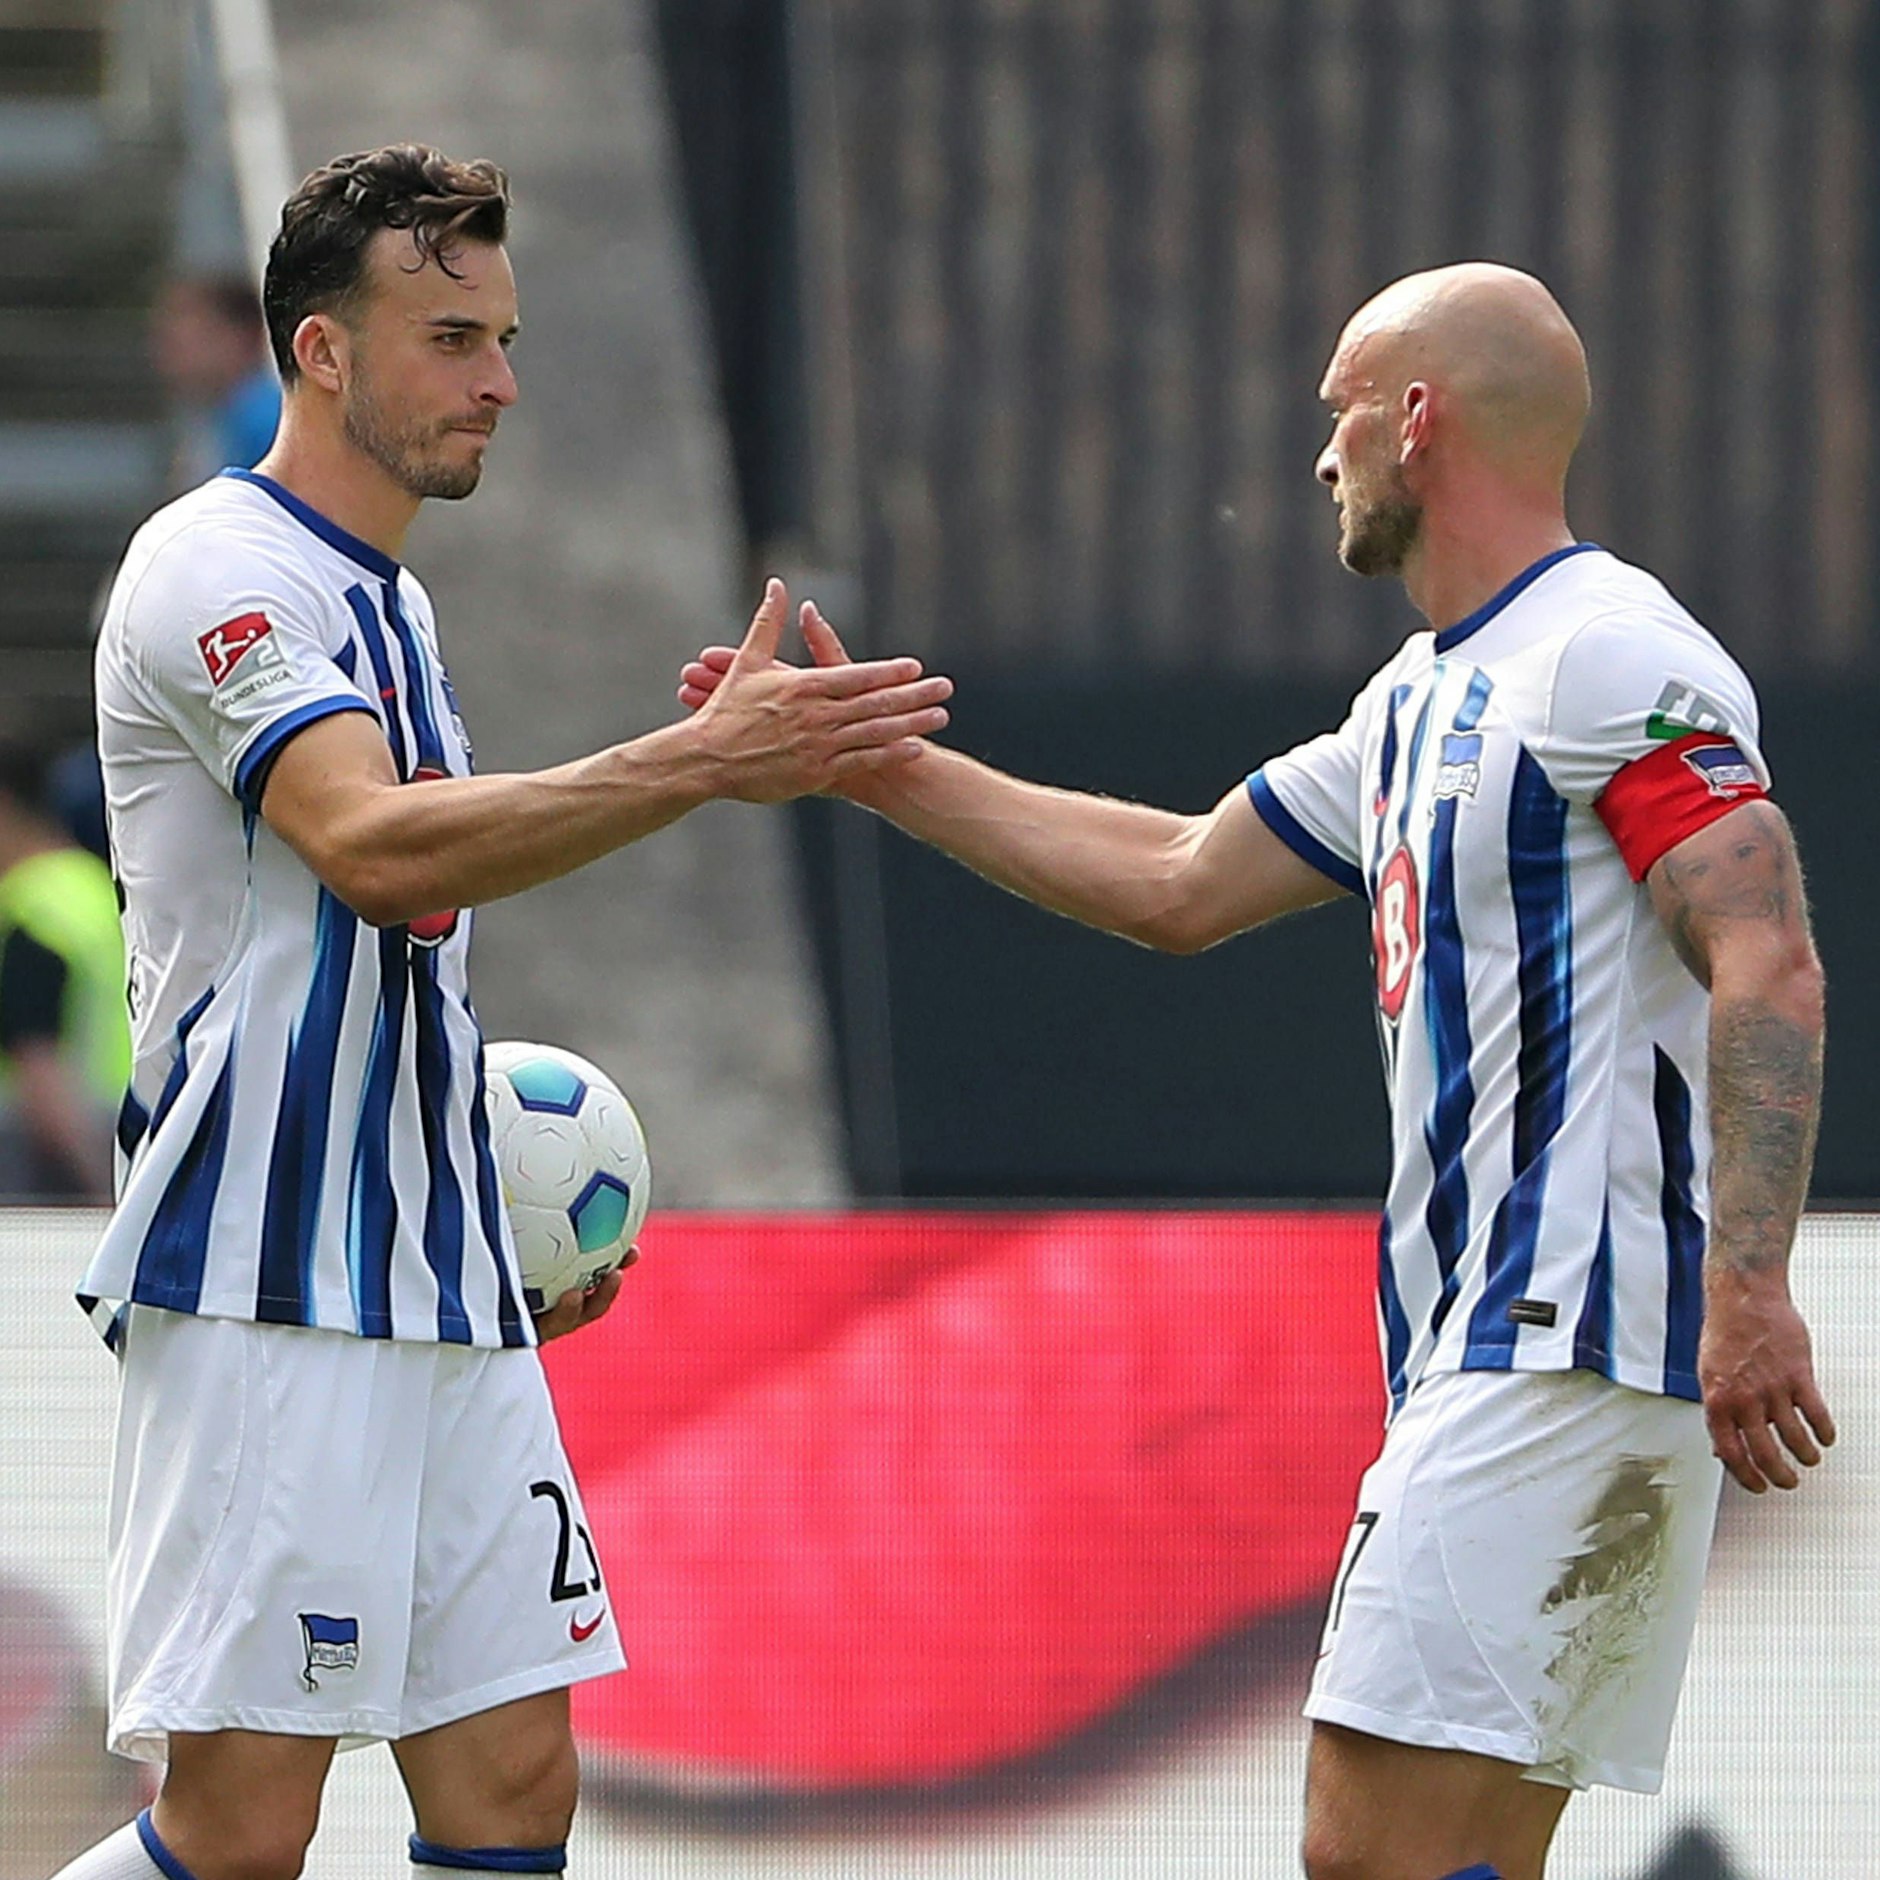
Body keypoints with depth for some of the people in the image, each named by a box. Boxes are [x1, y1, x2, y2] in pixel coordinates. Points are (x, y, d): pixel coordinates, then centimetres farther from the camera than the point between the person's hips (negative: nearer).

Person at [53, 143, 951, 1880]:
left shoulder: (385, 598, 19)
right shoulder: (215, 569, -10)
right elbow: (372, 844, -26)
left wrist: (511, 1198, 19)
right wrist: (703, 761, -33)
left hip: (440, 1287, 9)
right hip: (262, 1296, -9)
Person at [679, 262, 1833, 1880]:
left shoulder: (1612, 657, -10)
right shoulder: (1421, 704, 21)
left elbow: (1770, 967, -20)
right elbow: (1179, 885, 31)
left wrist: (1749, 1292, -29)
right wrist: (875, 767, 32)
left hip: (1573, 1349, -10)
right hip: (1485, 1353, 10)